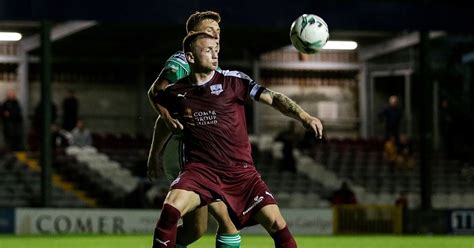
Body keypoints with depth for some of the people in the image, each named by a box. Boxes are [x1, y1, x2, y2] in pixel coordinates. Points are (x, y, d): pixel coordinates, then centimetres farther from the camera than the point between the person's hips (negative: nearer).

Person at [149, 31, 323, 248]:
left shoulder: (233, 80, -3)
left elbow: (272, 98, -9)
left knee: (274, 221, -14)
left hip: (240, 171, 0)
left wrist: (304, 116, -23)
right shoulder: (175, 93, 3)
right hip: (200, 170, 0)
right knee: (170, 210, -27)